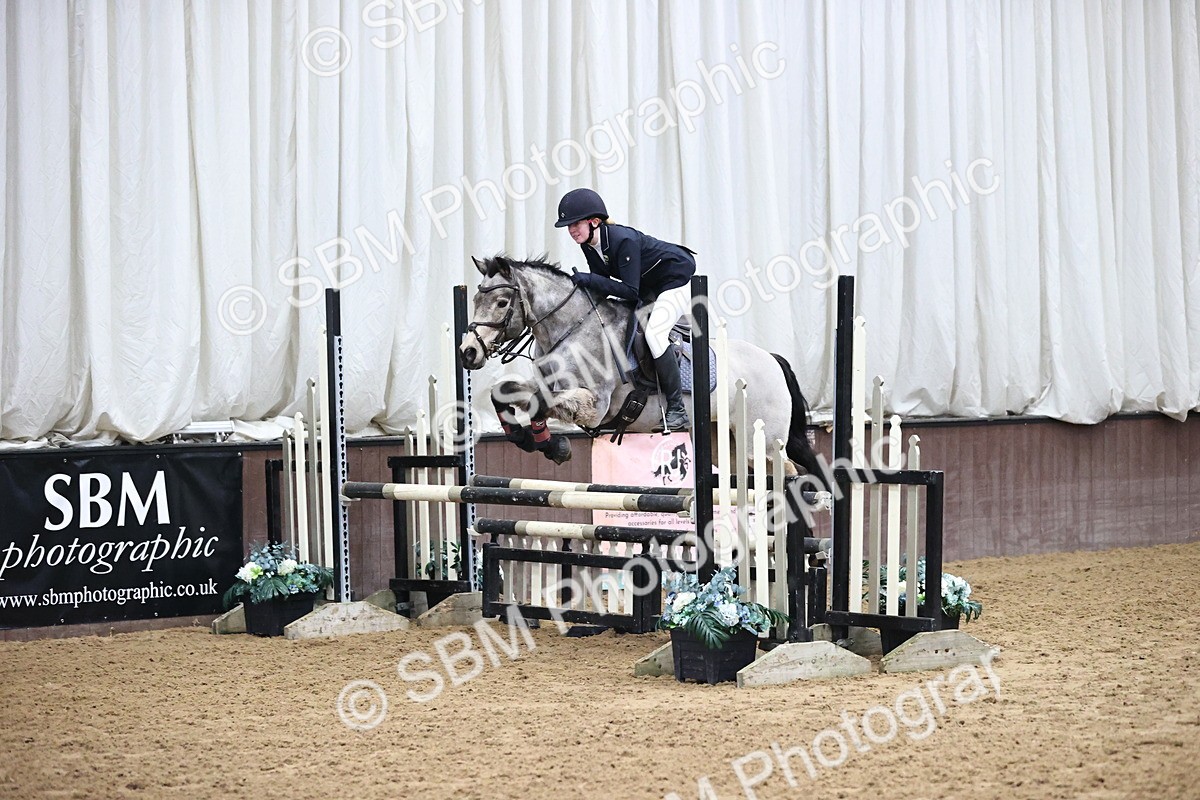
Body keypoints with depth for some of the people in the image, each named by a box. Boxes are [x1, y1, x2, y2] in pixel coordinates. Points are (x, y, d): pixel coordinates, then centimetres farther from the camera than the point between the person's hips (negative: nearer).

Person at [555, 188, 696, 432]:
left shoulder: (623, 240, -33)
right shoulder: (589, 245, -6)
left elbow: (630, 291, -35)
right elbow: (602, 286, 2)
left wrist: (588, 279, -36)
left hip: (677, 279, -10)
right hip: (649, 287, 10)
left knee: (654, 332, -25)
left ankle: (677, 410, -21)